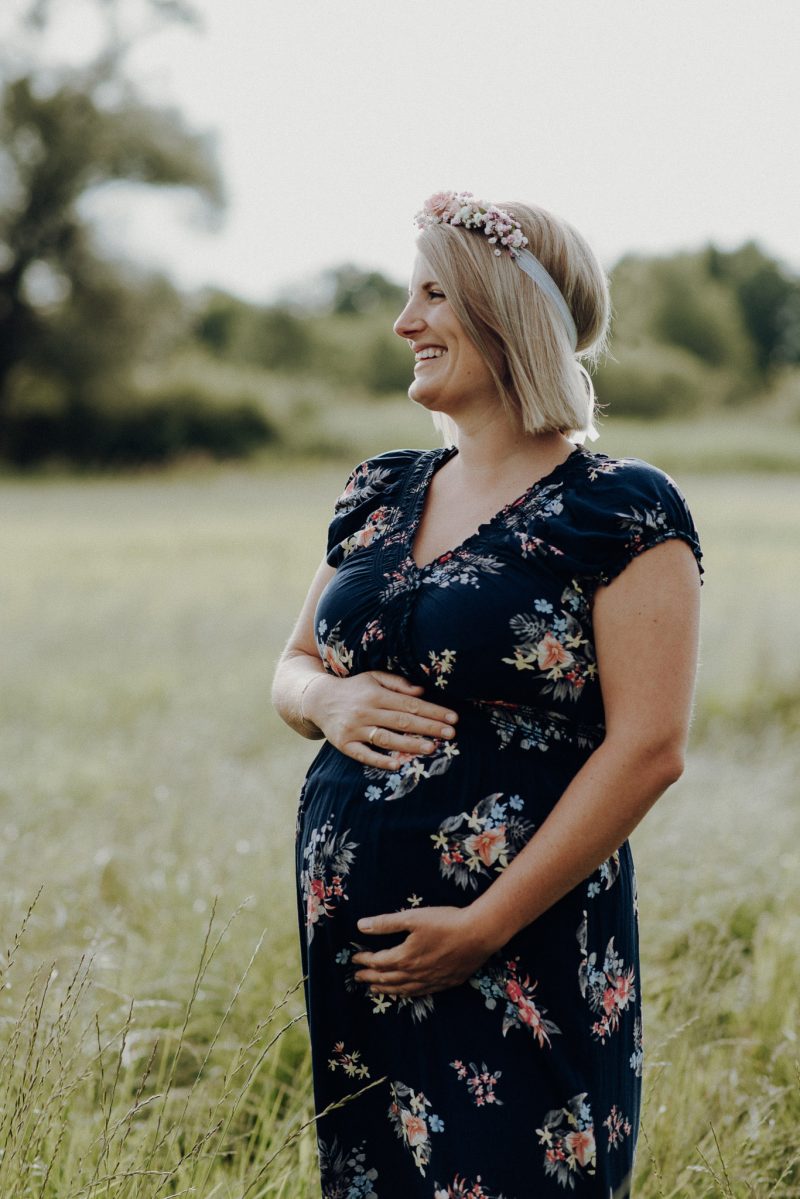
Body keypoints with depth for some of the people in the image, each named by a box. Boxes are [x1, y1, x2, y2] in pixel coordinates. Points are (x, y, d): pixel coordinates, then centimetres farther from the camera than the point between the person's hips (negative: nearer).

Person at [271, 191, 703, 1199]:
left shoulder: (622, 512, -9)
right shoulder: (379, 495, 12)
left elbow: (648, 747, -14)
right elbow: (292, 668, 21)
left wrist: (485, 926, -17)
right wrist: (328, 701, -4)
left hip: (524, 958, -6)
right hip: (349, 931, 6)